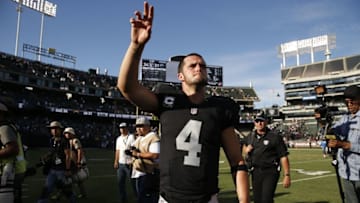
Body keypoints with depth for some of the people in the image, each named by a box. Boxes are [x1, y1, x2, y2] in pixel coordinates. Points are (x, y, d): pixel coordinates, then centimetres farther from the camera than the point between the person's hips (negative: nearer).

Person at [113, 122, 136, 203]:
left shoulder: (131, 137, -9)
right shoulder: (118, 138, 14)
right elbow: (117, 150, 16)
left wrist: (133, 161, -20)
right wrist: (116, 161, 11)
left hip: (129, 164, -7)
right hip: (120, 164, 7)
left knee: (133, 183, -1)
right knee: (120, 183, 12)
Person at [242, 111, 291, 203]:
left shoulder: (275, 137, -7)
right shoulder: (250, 137, 8)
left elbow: (283, 157, -9)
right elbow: (245, 145, 29)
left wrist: (287, 175, -13)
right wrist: (246, 149, 4)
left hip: (271, 172, -5)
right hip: (256, 172, 5)